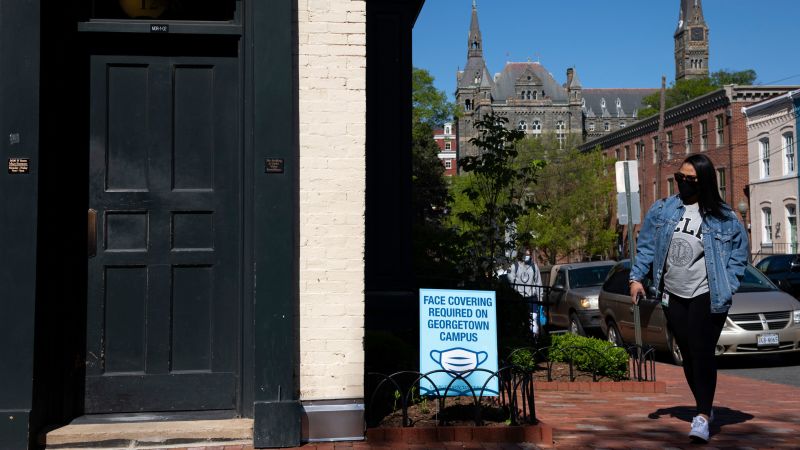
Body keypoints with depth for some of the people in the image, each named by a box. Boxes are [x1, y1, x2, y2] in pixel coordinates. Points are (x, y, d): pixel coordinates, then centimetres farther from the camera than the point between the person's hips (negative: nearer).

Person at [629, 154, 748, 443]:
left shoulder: (724, 218, -3)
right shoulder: (661, 210, 5)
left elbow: (739, 253, 3)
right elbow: (646, 246, 9)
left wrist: (727, 287, -6)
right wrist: (637, 277, 1)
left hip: (707, 296, -4)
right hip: (673, 295, 4)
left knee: (702, 352, -11)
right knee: (688, 355, 10)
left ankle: (702, 417, -8)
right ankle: (704, 408, 26)